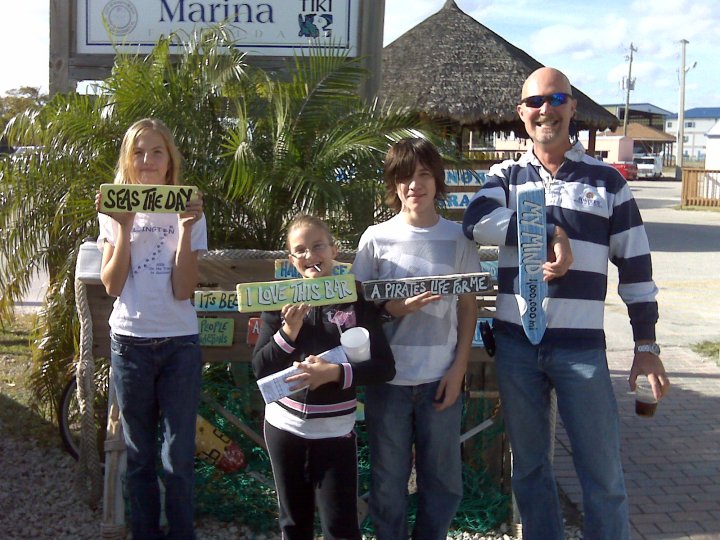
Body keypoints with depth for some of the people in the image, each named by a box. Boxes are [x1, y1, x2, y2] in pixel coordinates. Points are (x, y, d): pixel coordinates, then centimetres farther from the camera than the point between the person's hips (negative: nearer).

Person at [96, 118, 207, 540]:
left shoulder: (188, 210, 2)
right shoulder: (116, 210, 5)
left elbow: (183, 290, -7)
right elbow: (112, 286, -4)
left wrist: (185, 231, -16)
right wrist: (124, 228, -13)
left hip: (180, 343, -1)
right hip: (130, 341, 1)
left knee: (179, 456, 0)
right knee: (139, 455, 9)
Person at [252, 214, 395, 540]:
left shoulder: (356, 299, -5)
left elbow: (385, 367, -7)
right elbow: (260, 368, -1)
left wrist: (335, 372, -21)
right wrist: (290, 329, -15)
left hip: (335, 430, -2)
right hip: (284, 425, 2)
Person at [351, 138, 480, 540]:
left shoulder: (458, 238, 1)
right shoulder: (376, 238, -1)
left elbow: (469, 306, 5)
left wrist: (459, 368, -2)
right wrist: (396, 308, -17)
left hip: (440, 378, 1)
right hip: (388, 377, 0)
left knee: (443, 478, 9)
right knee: (388, 480, 9)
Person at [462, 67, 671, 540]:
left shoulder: (607, 180, 5)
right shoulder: (506, 176, 7)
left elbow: (635, 265, 5)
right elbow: (477, 221, -15)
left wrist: (646, 345, 2)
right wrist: (551, 233, -19)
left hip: (582, 346, -1)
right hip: (516, 343, 2)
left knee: (603, 473, 2)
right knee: (529, 465, 14)